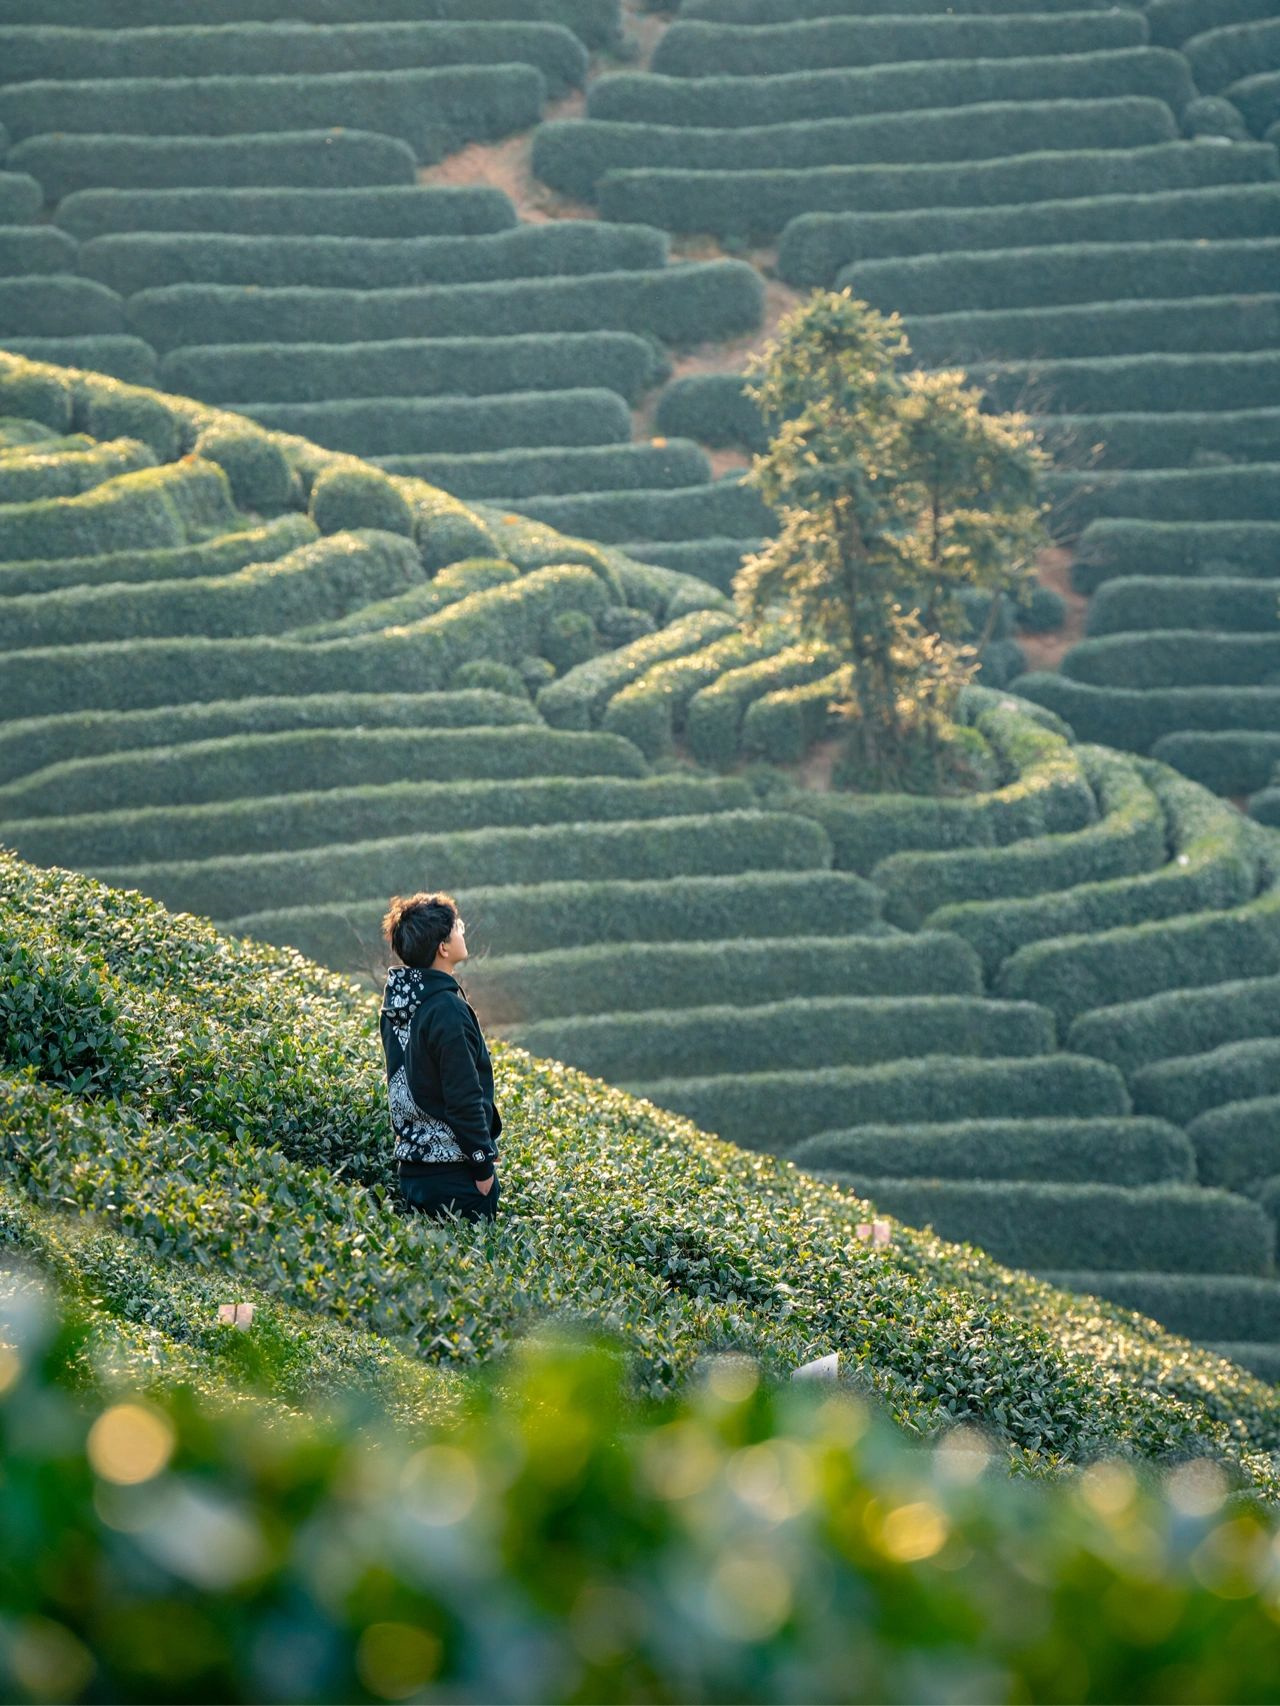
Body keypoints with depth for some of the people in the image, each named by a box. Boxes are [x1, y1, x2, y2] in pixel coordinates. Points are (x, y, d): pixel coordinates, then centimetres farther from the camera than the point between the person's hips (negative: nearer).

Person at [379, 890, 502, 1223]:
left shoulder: (395, 1003, 8)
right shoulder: (447, 1010, -19)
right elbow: (465, 1098, -18)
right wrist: (483, 1165, -11)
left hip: (411, 1168, 9)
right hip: (454, 1169, -9)